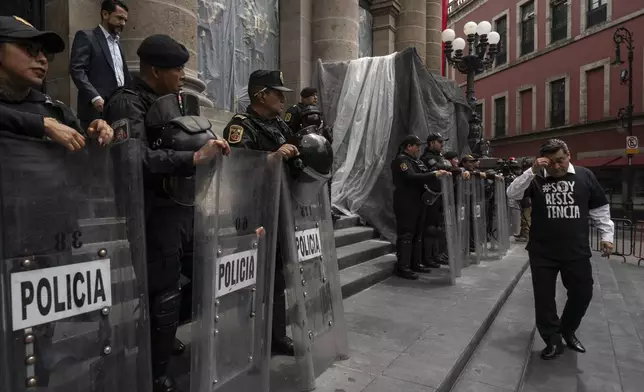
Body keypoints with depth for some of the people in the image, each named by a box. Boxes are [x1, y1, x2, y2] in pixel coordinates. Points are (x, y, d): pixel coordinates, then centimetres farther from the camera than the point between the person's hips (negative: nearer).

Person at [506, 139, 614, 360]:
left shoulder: (584, 176, 3)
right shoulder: (536, 179, 0)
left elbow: (600, 209, 9)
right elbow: (512, 194, -14)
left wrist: (607, 235, 6)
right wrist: (532, 171, -21)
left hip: (576, 250, 1)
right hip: (542, 252, -1)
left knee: (582, 293, 10)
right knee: (544, 296, 4)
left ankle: (568, 331, 35)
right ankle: (553, 340, 21)